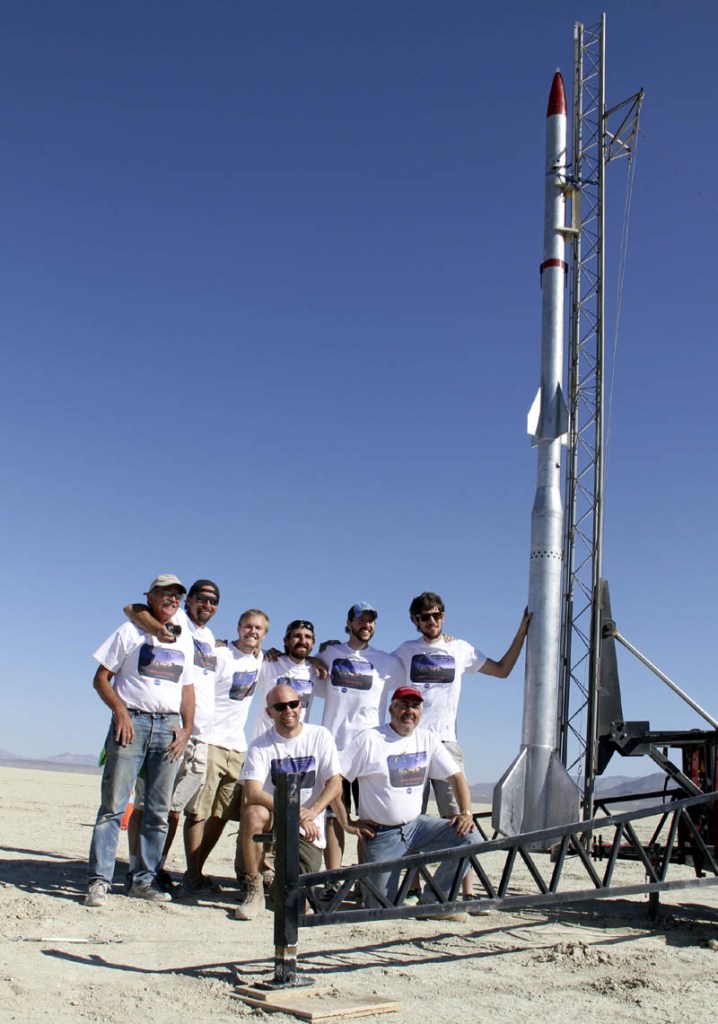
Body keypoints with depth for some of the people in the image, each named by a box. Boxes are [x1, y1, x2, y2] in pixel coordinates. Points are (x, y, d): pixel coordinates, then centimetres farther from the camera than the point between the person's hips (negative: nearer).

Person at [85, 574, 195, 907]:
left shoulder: (184, 643, 18)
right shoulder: (130, 632, 6)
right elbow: (101, 678, 2)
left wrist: (186, 728, 4)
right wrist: (120, 711, -12)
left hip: (169, 727, 4)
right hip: (132, 722, -4)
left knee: (159, 810, 4)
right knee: (114, 804, -7)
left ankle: (145, 880, 12)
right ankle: (99, 880, -3)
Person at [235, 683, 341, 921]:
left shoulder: (320, 736, 0)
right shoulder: (260, 745, -4)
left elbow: (335, 784, -5)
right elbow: (252, 792, -18)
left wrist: (311, 812, -24)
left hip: (309, 832, 0)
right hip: (273, 823, 0)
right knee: (253, 813, -34)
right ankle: (254, 889, -15)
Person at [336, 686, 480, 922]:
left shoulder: (427, 739, 5)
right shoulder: (370, 740, -9)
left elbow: (456, 776, 4)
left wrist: (466, 813, -11)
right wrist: (347, 823, -11)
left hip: (416, 824, 4)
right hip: (381, 834, -4)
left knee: (469, 837, -17)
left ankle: (432, 901, -1)